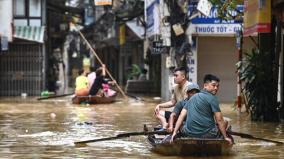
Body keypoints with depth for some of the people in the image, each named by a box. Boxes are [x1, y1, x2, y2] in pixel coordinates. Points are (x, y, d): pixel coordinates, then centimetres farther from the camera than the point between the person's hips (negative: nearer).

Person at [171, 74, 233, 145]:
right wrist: (225, 137, -1)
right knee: (224, 122, 17)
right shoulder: (212, 98, -5)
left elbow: (181, 115, 11)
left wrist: (174, 133, 9)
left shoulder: (193, 97, 16)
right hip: (207, 134, -6)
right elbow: (219, 120, -8)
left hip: (190, 134, 6)